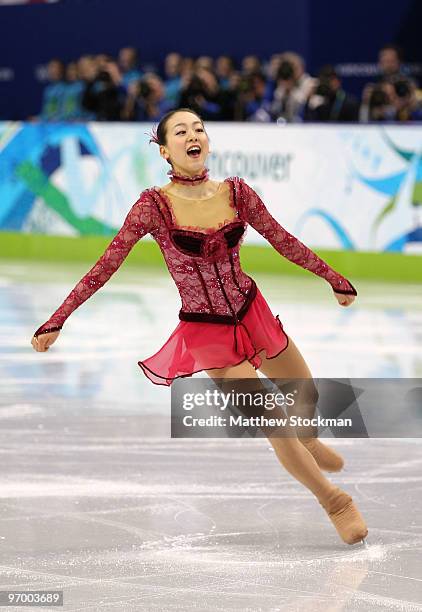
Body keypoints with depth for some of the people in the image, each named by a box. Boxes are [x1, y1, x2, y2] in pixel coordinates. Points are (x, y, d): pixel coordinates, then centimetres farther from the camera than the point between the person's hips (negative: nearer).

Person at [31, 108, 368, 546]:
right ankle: (334, 501, 15)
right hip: (206, 334, -4)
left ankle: (309, 443, 59)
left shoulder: (236, 193, -9)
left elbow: (283, 242, 5)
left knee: (304, 396, 22)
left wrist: (334, 279, 12)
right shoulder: (155, 206, -18)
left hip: (252, 313, 4)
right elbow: (106, 266, -14)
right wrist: (56, 321, -16)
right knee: (274, 427, -7)